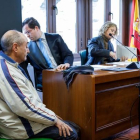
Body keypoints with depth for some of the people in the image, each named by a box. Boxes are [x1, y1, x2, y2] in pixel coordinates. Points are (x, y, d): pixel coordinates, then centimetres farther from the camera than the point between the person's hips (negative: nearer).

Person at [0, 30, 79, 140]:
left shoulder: (10, 65, 12)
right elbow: (26, 106, -25)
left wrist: (49, 114, 12)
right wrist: (54, 119, -15)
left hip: (24, 118, 10)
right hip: (20, 127, -10)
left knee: (73, 127, 8)